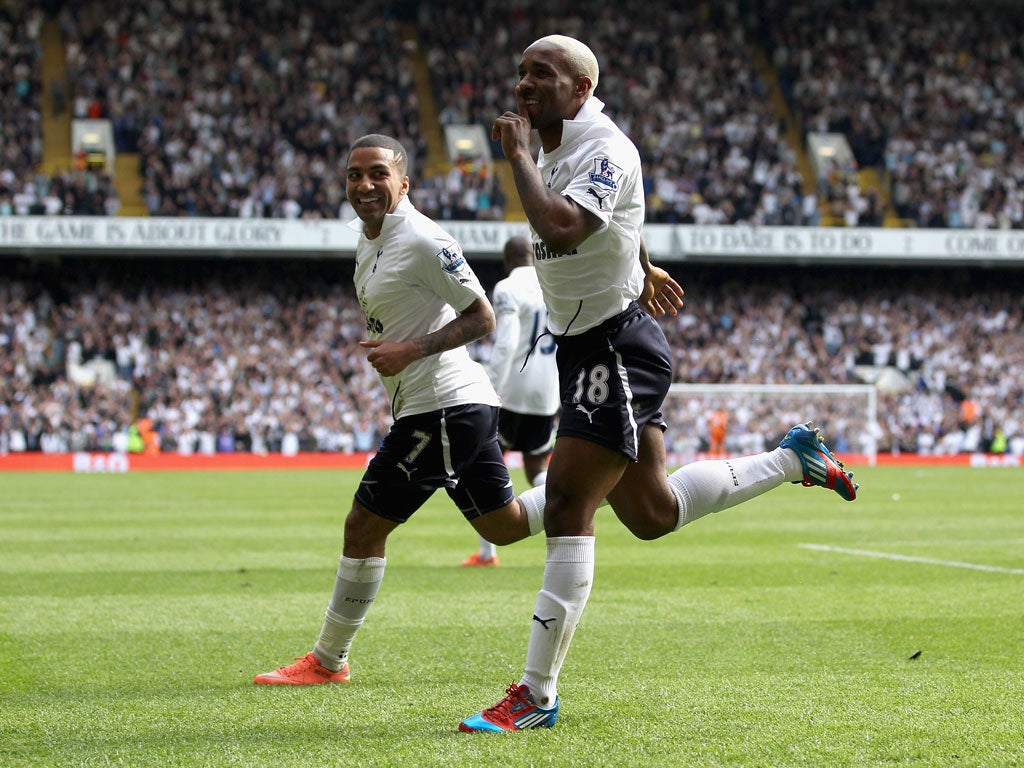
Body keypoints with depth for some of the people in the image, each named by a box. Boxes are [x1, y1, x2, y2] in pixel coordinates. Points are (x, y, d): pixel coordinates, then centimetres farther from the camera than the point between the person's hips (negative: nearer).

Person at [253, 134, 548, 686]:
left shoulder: (422, 241, -16)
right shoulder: (367, 240, 13)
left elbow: (482, 317, -15)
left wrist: (411, 351, -22)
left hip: (442, 406, -10)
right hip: (463, 407, 10)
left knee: (363, 527, -4)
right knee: (503, 525, 18)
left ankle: (327, 661, 5)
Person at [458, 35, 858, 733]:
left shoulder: (604, 151, -18)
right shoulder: (554, 152, 10)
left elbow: (560, 229, -36)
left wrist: (518, 156, -23)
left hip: (618, 348, -10)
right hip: (584, 350, 10)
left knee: (567, 504, -14)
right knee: (653, 514, 16)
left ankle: (537, 696, -13)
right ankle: (793, 460, 34)